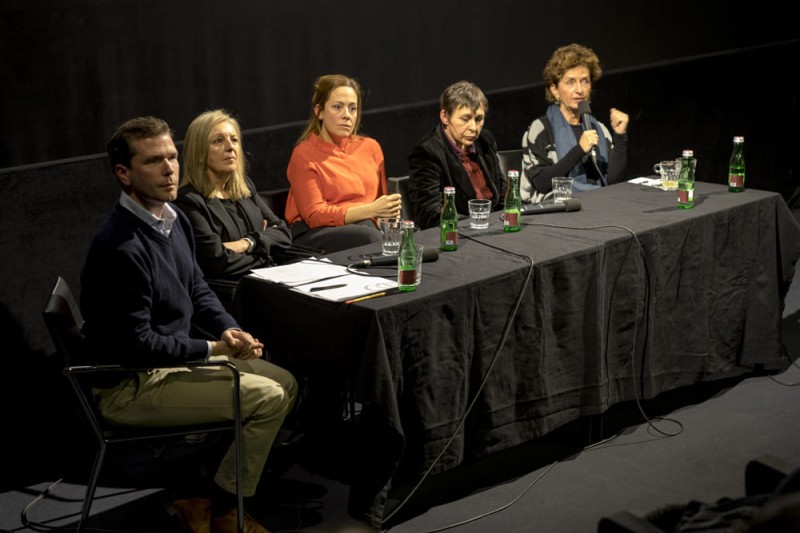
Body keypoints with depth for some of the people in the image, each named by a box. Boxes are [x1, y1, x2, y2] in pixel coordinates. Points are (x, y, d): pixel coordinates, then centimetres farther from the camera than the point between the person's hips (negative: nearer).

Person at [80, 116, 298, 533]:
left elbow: (198, 291, 15)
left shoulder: (174, 220, 3)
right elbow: (136, 345, -24)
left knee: (285, 384, 10)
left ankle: (199, 495, 11)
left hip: (177, 356, 10)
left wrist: (230, 330, -5)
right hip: (132, 387, -10)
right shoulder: (121, 247, -26)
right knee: (267, 398, -15)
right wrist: (215, 349, -17)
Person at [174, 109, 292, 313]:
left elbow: (283, 233, 13)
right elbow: (218, 261, -15)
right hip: (232, 294, -7)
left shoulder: (244, 186, 18)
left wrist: (248, 243, -7)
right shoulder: (188, 201, -6)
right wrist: (264, 246, 0)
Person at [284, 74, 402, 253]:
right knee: (369, 236, -36)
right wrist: (371, 210, -19)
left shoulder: (371, 147, 16)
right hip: (313, 235, -4)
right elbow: (314, 215, -8)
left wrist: (387, 214, -5)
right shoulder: (304, 155, 0)